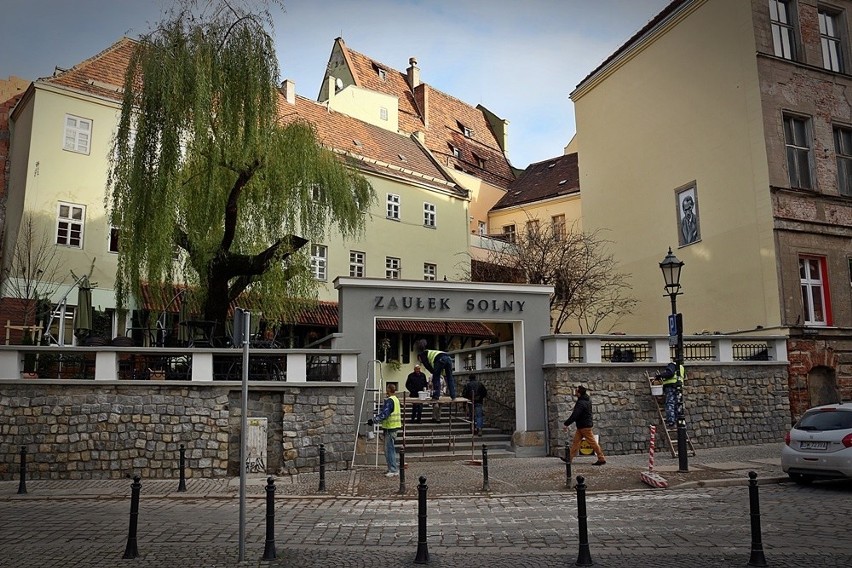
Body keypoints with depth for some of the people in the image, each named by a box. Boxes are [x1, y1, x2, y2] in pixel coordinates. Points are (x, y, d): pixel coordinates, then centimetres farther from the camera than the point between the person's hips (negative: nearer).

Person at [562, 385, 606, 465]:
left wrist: (566, 424, -23)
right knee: (575, 441, 11)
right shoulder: (587, 400, 8)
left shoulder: (581, 403, -23)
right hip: (581, 426, 10)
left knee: (592, 442, -3)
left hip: (584, 426, -10)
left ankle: (601, 459, 4)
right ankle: (570, 458, 14)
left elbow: (574, 415, -27)